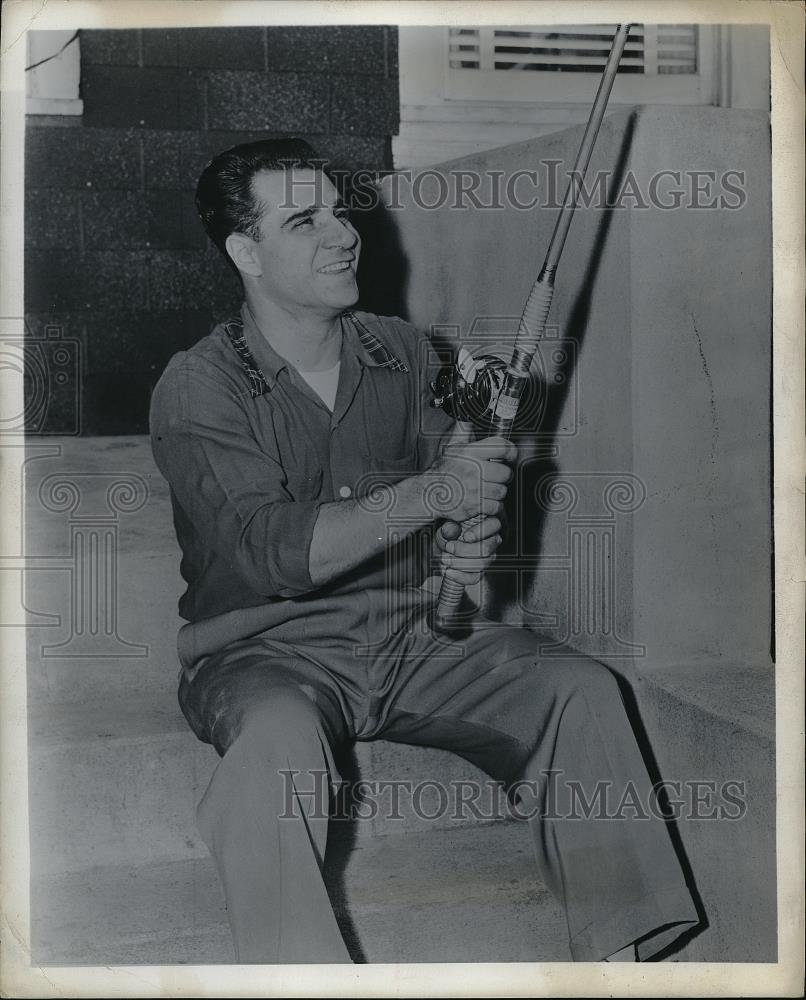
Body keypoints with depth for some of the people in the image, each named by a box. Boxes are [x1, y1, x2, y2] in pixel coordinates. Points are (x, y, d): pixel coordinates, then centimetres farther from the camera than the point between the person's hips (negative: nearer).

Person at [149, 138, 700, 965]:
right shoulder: (197, 388, -9)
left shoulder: (401, 353, 9)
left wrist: (467, 545, -14)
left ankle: (616, 958, -9)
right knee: (277, 732, -38)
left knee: (582, 690, -15)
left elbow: (460, 503, 11)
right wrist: (428, 494, -30)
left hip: (412, 636, 5)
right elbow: (273, 551, -22)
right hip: (269, 651, -4)